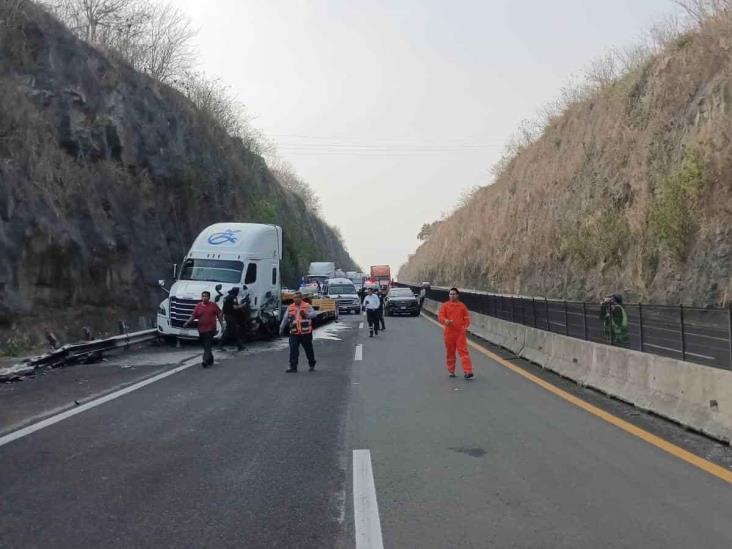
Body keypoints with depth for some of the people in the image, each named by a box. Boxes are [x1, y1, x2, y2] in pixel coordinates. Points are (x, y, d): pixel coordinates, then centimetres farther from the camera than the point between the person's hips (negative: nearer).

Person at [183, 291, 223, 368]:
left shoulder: (213, 305, 0)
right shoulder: (198, 306, 6)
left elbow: (219, 315, 4)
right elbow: (193, 316, 6)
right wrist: (187, 323, -6)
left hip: (210, 329, -4)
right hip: (201, 329, 4)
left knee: (207, 345, -13)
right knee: (205, 345, 12)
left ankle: (206, 361, -18)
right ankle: (210, 360, 27)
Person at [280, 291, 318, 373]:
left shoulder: (307, 306, 0)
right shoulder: (290, 307, 9)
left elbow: (314, 314, -13)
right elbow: (285, 319, 16)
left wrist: (306, 314, -31)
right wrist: (281, 328, 16)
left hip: (306, 333, -2)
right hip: (294, 333, 2)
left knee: (309, 349, 11)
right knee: (293, 350, -6)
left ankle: (312, 365, 30)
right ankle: (293, 367, -2)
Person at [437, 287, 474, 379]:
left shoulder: (462, 305, 5)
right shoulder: (444, 305, 2)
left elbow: (467, 317, 10)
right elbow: (440, 316, -7)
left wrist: (465, 327, -3)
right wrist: (445, 321, -28)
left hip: (460, 332, -1)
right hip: (449, 333, 1)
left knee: (463, 351, -8)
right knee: (450, 352, 9)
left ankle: (468, 371, -12)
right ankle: (451, 371, 23)